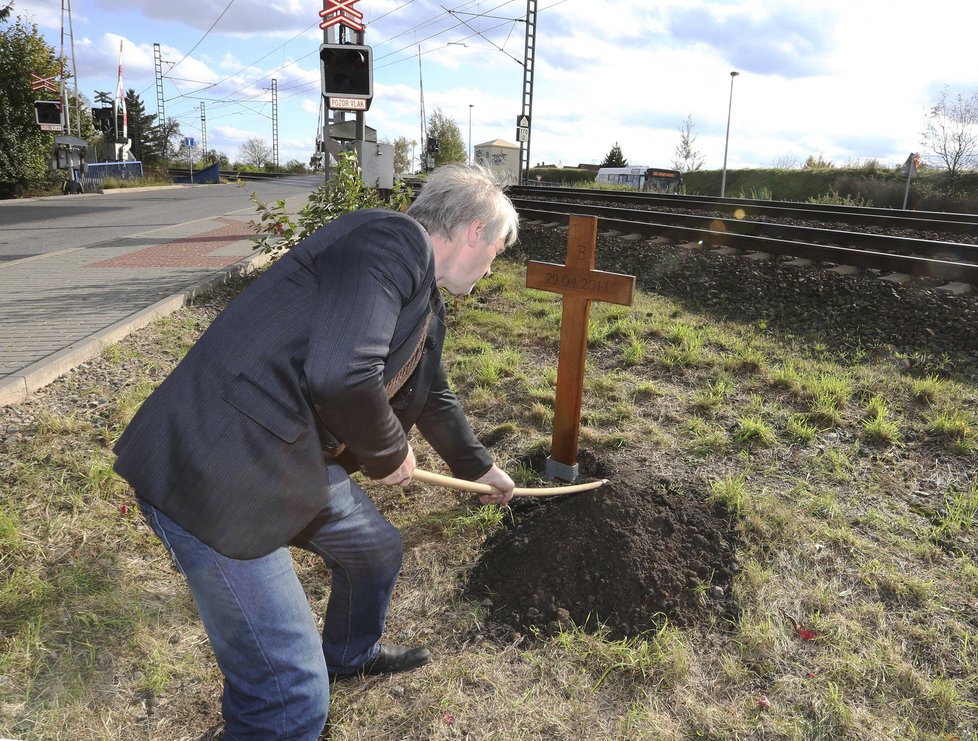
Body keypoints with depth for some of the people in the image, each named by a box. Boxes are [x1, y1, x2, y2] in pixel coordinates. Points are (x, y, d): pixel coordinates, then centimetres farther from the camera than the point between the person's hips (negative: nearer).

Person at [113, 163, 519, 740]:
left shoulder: (426, 303, 15)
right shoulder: (397, 240, -16)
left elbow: (433, 397, 32)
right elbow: (339, 375, -30)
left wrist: (479, 467, 45)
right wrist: (389, 454, -9)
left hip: (293, 462, 10)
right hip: (215, 474, -10)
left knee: (377, 551, 29)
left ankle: (351, 654, 59)